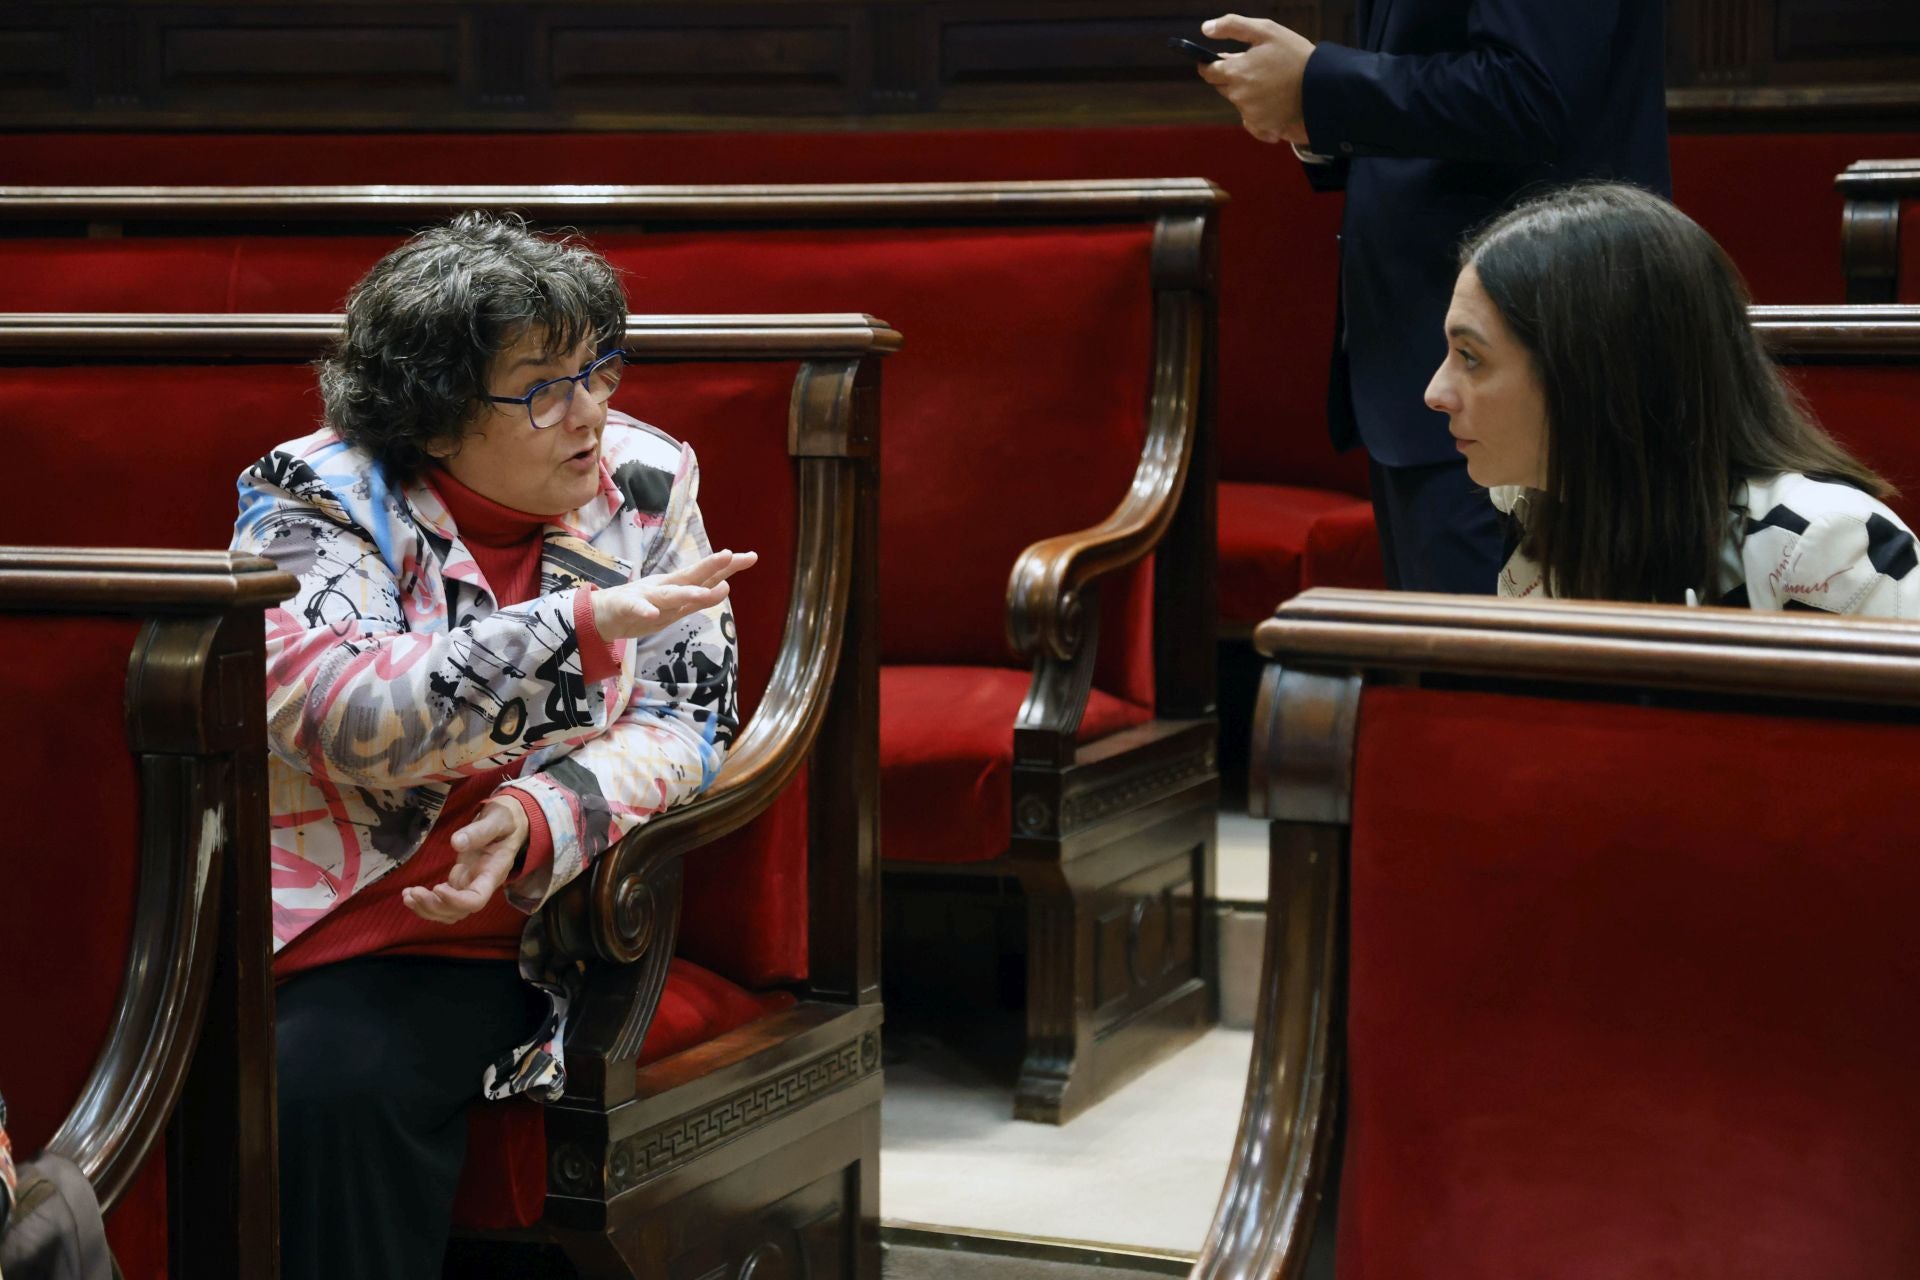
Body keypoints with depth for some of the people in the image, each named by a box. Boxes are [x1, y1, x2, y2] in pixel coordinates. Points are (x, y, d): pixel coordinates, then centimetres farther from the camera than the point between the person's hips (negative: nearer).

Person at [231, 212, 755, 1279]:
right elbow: (358, 723, -21)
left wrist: (532, 822, -17)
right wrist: (586, 620, -30)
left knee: (339, 1082, -28)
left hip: (497, 945, 1)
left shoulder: (646, 483, 5)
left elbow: (688, 727, 2)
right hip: (315, 932, -1)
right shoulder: (317, 500, -5)